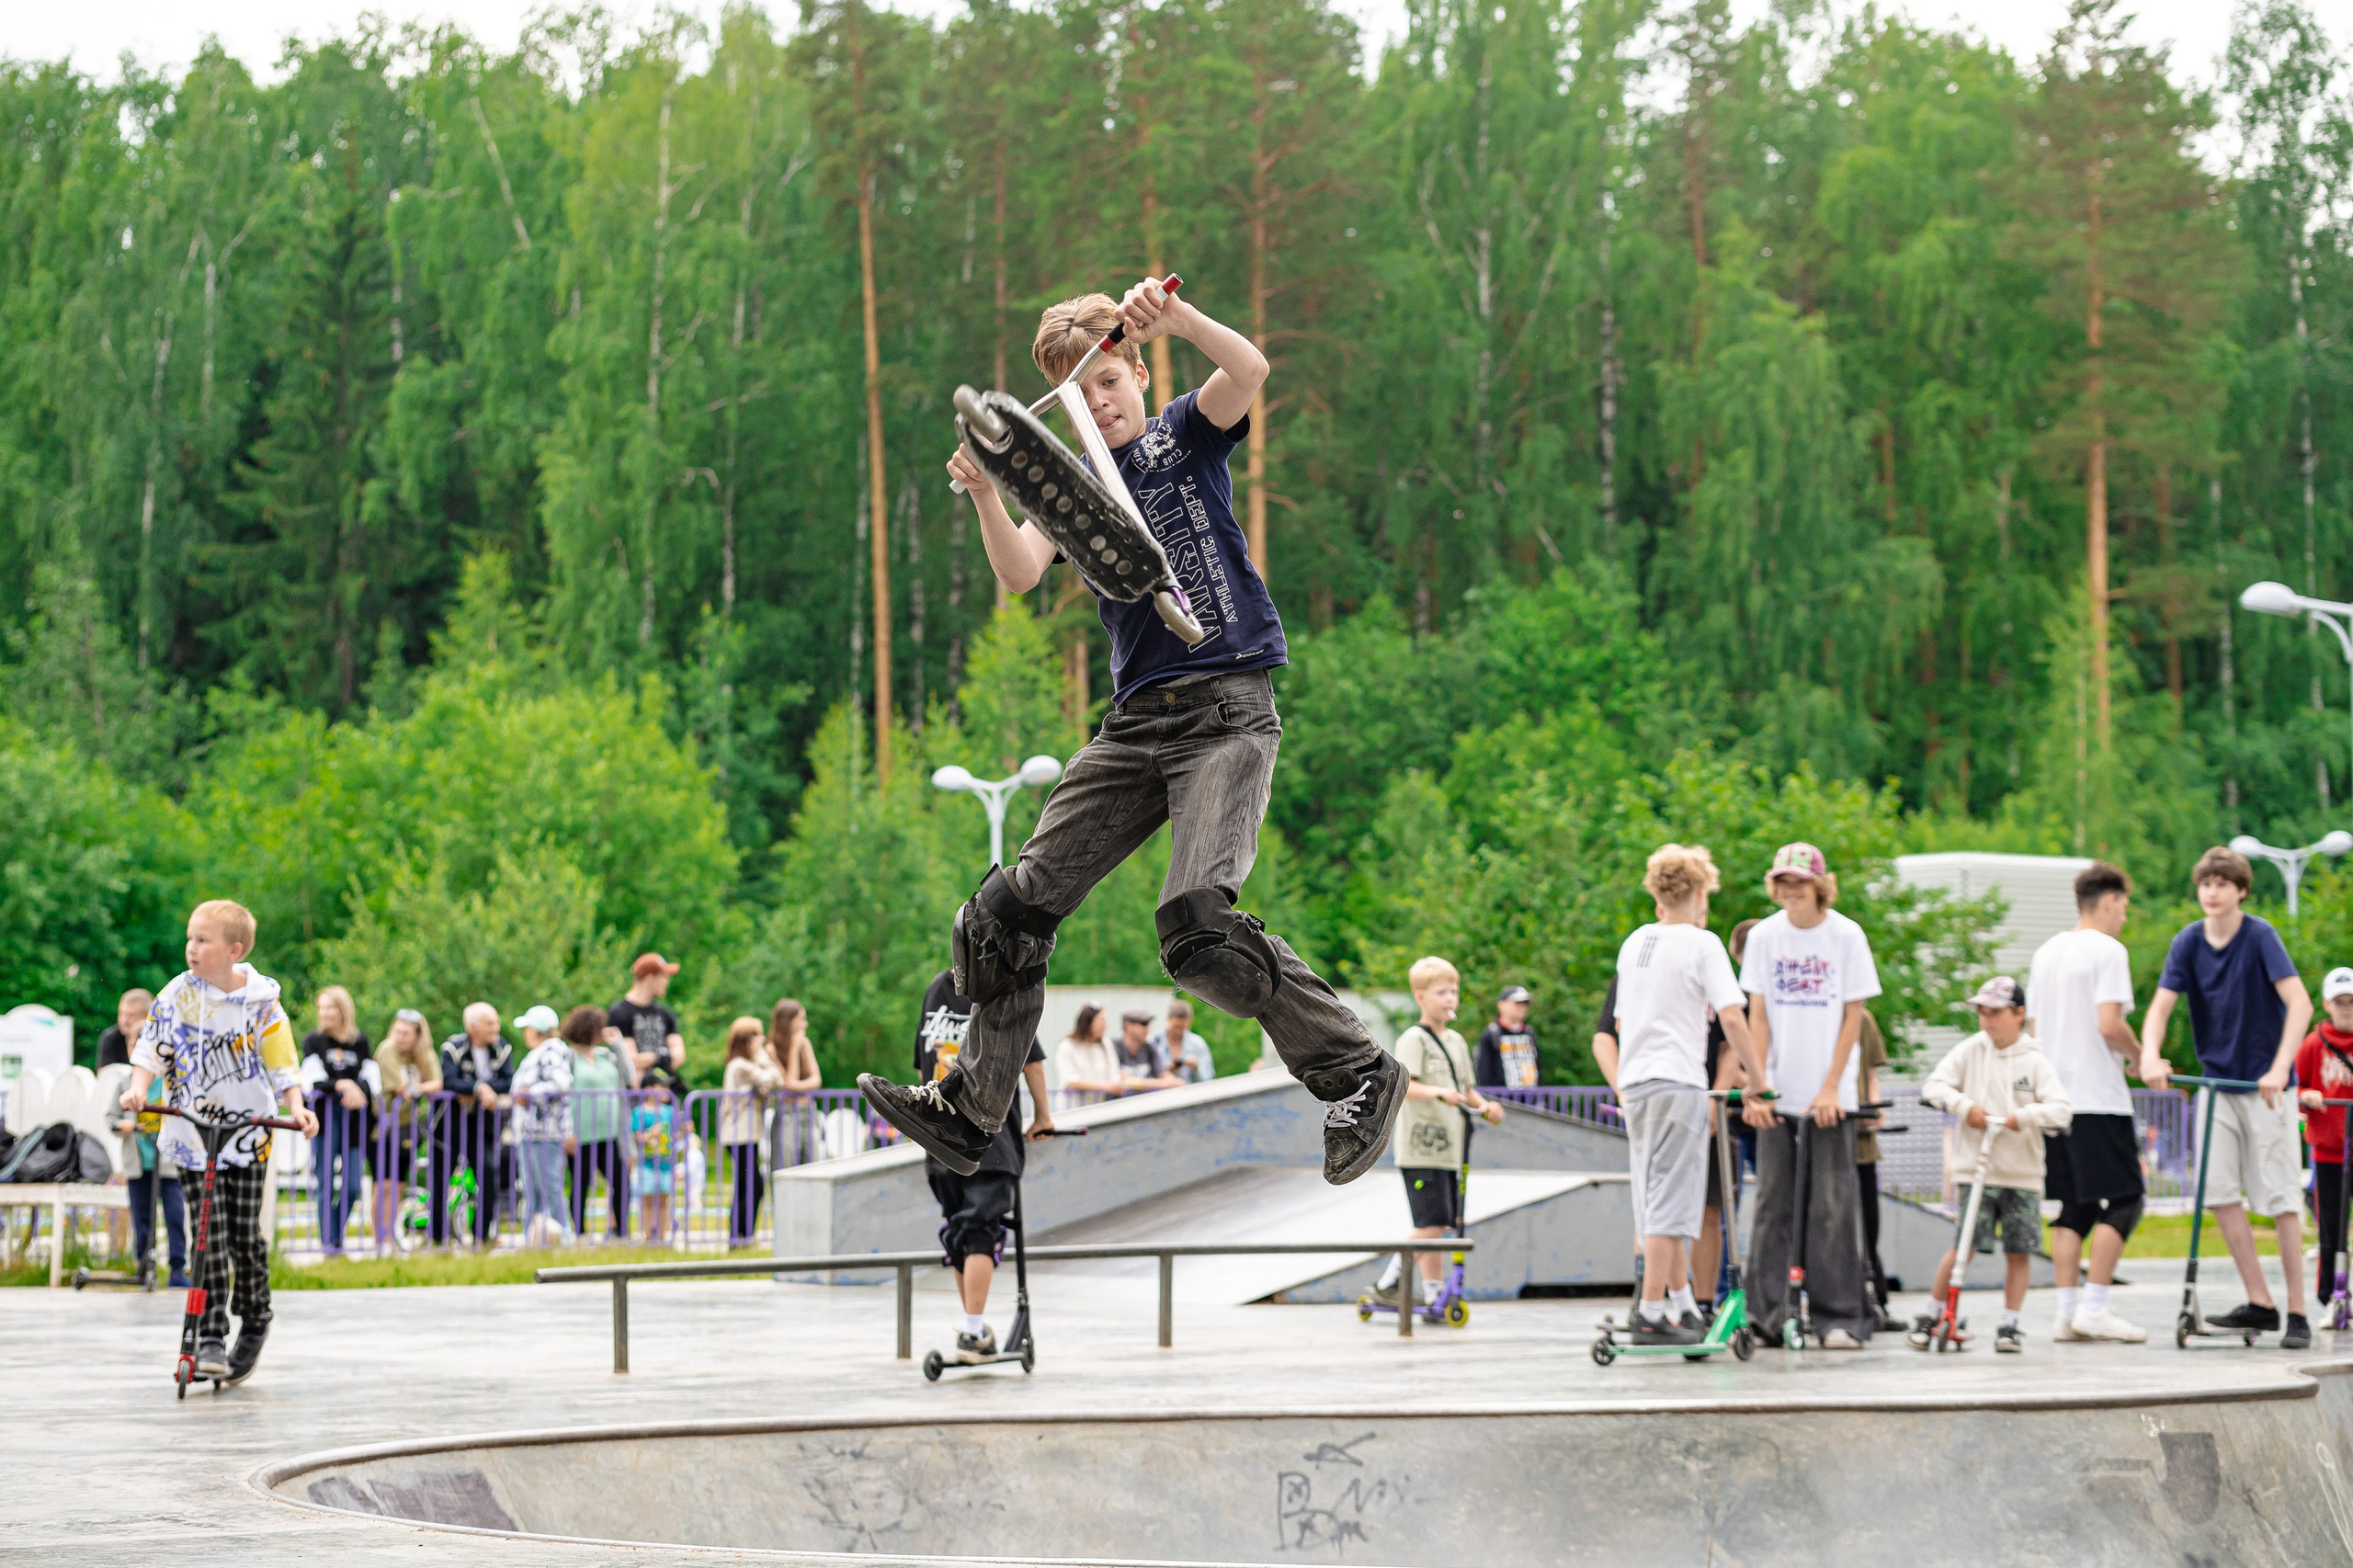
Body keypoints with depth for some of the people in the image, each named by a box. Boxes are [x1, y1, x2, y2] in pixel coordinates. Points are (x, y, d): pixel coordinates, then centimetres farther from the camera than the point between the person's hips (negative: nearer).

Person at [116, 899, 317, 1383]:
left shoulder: (261, 1001, -4)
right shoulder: (179, 994, -3)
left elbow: (281, 1063, -4)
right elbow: (152, 1047, -1)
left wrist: (296, 1107, -19)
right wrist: (139, 1087, -19)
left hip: (248, 1130, 0)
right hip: (194, 1132, 0)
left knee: (247, 1232, 2)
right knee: (210, 1236, -6)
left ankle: (255, 1322, 24)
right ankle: (211, 1338, -1)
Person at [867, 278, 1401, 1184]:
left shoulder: (1184, 435, 6)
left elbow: (1248, 371, -15)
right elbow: (1020, 573, -2)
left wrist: (1178, 318, -32)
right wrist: (985, 496, -19)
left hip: (1227, 709, -6)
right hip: (1136, 724, 6)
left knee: (1196, 924, -24)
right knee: (1013, 910, 2)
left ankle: (1358, 1075, -13)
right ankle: (969, 1111, 13)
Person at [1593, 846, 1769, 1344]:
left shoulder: (1633, 943, 15)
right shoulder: (1702, 944, -5)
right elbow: (1732, 1018, -13)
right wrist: (1758, 1086, -9)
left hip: (1633, 1082, 7)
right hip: (1679, 1083, -7)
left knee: (1657, 1204, 14)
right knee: (1670, 1204, -7)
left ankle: (1683, 1306, 22)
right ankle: (1651, 1316, -11)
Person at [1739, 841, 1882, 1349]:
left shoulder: (1845, 935, -2)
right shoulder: (1765, 936, 4)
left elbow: (1852, 1017, -1)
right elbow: (1758, 1016, 5)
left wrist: (1831, 1087, -8)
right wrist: (1757, 1086, -4)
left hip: (1829, 1095, -2)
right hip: (1778, 1092, 2)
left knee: (1833, 1204, -3)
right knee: (1772, 1202, 2)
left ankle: (1840, 1318, 3)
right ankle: (1765, 1317, 7)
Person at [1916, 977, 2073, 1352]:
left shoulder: (2035, 1061, 0)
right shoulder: (1971, 1051, 5)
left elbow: (2061, 1109, -9)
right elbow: (1934, 1086, 3)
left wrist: (2024, 1116, -22)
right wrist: (1965, 1107, -12)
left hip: (2023, 1173, 0)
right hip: (1976, 1168, 0)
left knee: (2019, 1250, 0)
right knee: (1965, 1246, -7)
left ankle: (2010, 1324, 10)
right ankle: (1932, 1314, 8)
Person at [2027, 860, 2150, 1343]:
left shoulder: (2045, 953, 16)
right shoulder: (2108, 950, -8)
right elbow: (2109, 1025, -17)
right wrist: (2139, 1054, 0)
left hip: (2055, 1098, 8)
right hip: (2099, 1098, -8)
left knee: (2071, 1208, 9)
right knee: (2121, 1200, -4)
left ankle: (2067, 1310, 4)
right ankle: (2095, 1308, -11)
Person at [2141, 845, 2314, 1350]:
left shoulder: (2259, 935, -14)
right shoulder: (2188, 943, -1)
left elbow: (2299, 1004, -21)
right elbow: (2160, 1006, -5)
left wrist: (2279, 1070, -32)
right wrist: (2150, 1056, -26)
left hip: (2266, 1085, -4)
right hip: (2218, 1080, 4)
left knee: (2281, 1196, -4)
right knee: (2219, 1188, -4)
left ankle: (2296, 1312, 1)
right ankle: (2259, 1302, 3)